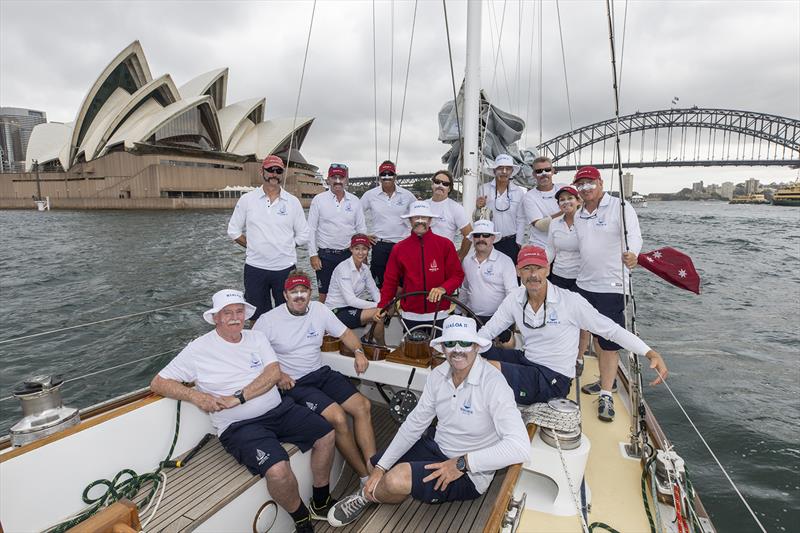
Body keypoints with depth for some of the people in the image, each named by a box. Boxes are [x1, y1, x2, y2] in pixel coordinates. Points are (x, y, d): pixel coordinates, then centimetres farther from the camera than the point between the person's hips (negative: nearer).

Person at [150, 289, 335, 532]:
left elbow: (274, 373, -4)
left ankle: (321, 504, 18)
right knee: (278, 470, -29)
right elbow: (158, 383, 0)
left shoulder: (256, 338, 8)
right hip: (239, 426, -5)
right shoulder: (198, 349, -2)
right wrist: (196, 396, -16)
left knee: (325, 433, -3)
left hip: (278, 409, 5)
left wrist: (238, 397, -16)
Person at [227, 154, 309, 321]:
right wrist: (253, 246, 3)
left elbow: (303, 235, 7)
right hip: (255, 267, 0)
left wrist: (284, 248, 3)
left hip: (285, 268, 0)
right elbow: (233, 231, 8)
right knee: (257, 317, 11)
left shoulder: (293, 201, 3)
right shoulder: (247, 199, 2)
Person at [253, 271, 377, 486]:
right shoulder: (268, 321, -8)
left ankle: (374, 467, -7)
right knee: (338, 417, -24)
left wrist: (358, 352, -8)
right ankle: (365, 477, -8)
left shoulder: (319, 310, 4)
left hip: (322, 372, 6)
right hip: (293, 383, -5)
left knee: (362, 405, -13)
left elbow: (345, 333, 11)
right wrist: (276, 374, -14)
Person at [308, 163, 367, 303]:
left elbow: (361, 229, 8)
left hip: (348, 254, 2)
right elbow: (311, 229, -1)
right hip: (325, 255, -2)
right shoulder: (318, 200, -1)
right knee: (324, 294, 6)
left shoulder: (355, 201, 5)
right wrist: (313, 255, -7)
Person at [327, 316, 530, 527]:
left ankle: (366, 496, 5)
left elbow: (520, 446, -33)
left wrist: (462, 463, -31)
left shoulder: (493, 383, -27)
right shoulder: (438, 375, -6)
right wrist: (380, 467, -6)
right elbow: (415, 422, -1)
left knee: (396, 479, -25)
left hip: (469, 473, -7)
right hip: (436, 445, 7)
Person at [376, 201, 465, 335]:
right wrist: (382, 306, -7)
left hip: (438, 315, -1)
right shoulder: (399, 248, 2)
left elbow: (457, 275, -1)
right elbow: (390, 281, 4)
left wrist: (443, 288, -20)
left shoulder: (445, 245, -2)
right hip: (410, 316, 1)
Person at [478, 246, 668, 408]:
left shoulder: (570, 301, -16)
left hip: (554, 379, -5)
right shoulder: (514, 299, -2)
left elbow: (612, 329, -12)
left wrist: (651, 353, -21)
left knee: (491, 367, -26)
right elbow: (487, 331, 2)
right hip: (527, 361, 6)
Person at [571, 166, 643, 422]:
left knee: (609, 341, -2)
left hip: (611, 286, -7)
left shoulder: (620, 207, -8)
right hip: (584, 284, 7)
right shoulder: (578, 216, 12)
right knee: (597, 335, 17)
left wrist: (632, 255, -41)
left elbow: (634, 237, -20)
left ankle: (606, 395, 7)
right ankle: (607, 380, 33)